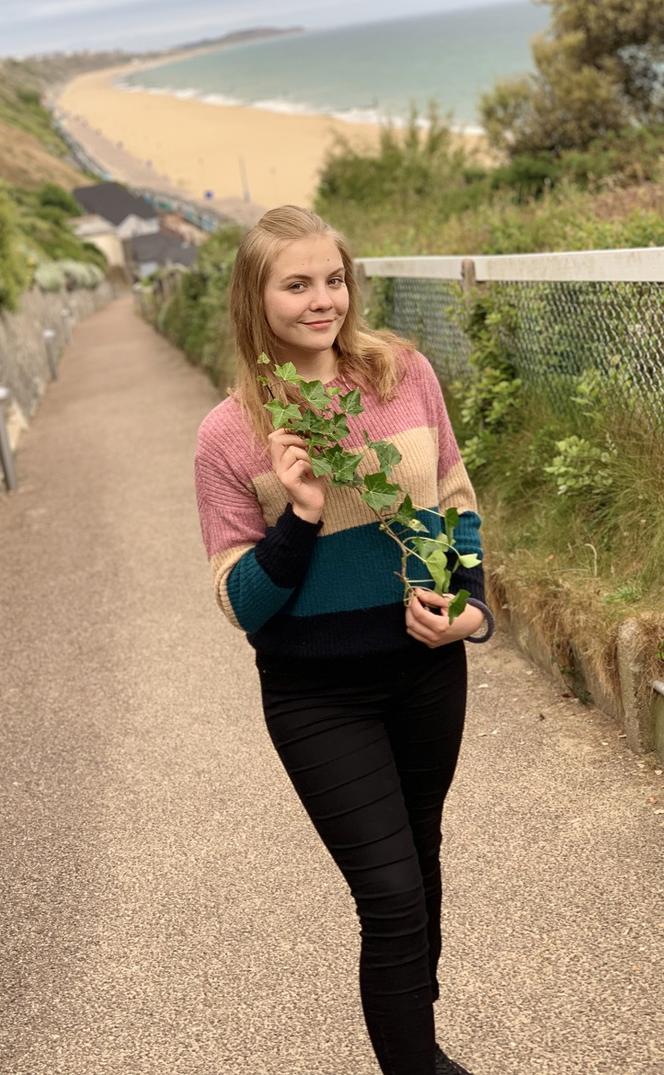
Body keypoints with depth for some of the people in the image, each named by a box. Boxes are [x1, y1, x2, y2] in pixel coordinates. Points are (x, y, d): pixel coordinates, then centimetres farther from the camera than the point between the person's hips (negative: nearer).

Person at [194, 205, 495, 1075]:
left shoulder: (405, 372, -6)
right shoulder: (229, 432, -13)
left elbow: (457, 500, 7)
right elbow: (242, 605, -10)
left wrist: (470, 603, -9)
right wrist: (299, 514, -26)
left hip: (428, 668, 4)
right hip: (319, 696, -4)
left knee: (419, 862, 21)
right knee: (393, 895, -5)